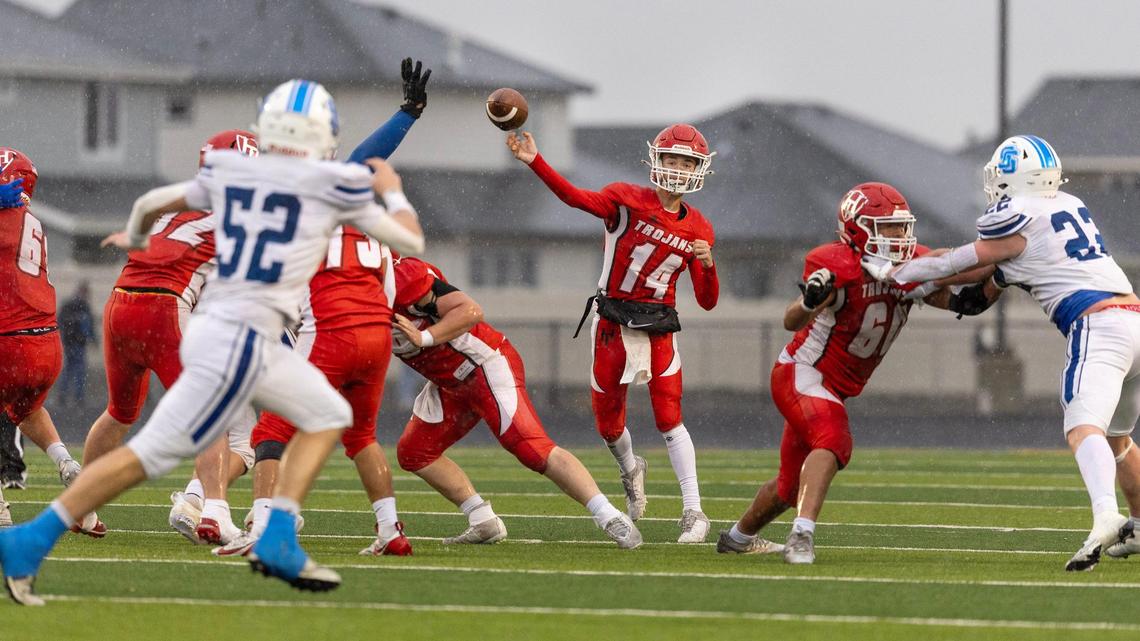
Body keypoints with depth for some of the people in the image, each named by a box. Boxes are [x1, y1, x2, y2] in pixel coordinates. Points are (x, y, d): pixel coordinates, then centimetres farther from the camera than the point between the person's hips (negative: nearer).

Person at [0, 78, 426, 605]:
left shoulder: (227, 173, 10)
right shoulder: (335, 186, -4)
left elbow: (151, 203, 24)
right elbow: (410, 242, 8)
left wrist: (135, 239, 47)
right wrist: (391, 190, 29)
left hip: (213, 324, 7)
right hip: (240, 339, -7)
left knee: (328, 415, 18)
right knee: (152, 452, -6)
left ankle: (278, 541, 8)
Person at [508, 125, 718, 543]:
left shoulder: (698, 229, 3)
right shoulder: (628, 200, -6)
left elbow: (708, 301, 4)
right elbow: (576, 197, -24)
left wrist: (707, 265, -17)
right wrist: (535, 162, -36)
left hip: (659, 330, 1)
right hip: (613, 325, -1)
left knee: (669, 419, -10)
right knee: (609, 425, 9)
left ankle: (693, 512, -8)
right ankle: (631, 471, 42)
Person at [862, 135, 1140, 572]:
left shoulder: (1016, 221, -3)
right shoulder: (1070, 206, 20)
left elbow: (954, 264, 8)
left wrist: (891, 273, 19)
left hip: (1097, 325, -8)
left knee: (1083, 429, -24)